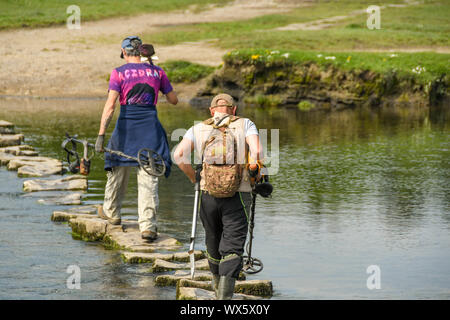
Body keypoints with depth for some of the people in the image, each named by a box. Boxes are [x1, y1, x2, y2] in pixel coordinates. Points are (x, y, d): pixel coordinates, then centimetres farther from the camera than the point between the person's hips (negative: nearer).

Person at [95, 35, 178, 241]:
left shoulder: (119, 73, -3)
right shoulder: (156, 72, 5)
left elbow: (110, 105, -11)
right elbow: (174, 100, 15)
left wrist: (101, 134, -13)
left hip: (126, 125, -1)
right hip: (151, 127, 1)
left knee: (118, 170, 20)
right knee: (149, 176, 0)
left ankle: (111, 212, 40)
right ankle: (148, 226, -8)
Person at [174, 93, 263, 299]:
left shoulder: (198, 129, 11)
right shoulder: (245, 125, 6)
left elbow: (179, 155, -4)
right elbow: (257, 152, -12)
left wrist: (194, 178, 9)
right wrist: (254, 173, 5)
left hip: (208, 195, 3)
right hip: (237, 197, -3)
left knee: (213, 243, 21)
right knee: (232, 248, -4)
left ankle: (218, 287, 39)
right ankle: (225, 296, -19)